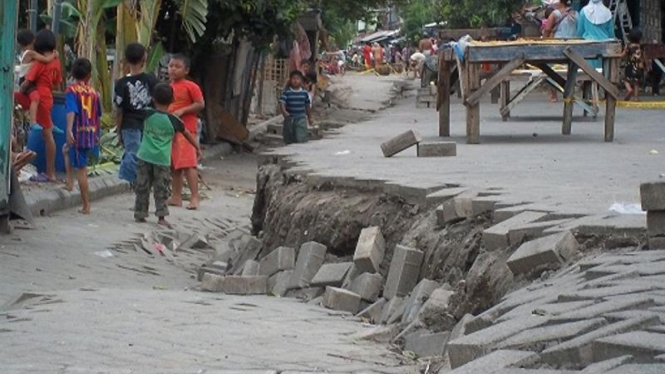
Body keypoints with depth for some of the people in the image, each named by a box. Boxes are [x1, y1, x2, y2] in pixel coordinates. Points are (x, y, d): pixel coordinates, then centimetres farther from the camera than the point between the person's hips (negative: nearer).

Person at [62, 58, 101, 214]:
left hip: (78, 134, -5)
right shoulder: (93, 92, 7)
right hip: (92, 134, 5)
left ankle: (86, 206, 6)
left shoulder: (71, 90, -9)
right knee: (67, 149, 27)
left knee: (81, 169, 5)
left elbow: (71, 111, -25)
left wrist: (69, 130, -35)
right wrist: (97, 134, 28)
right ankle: (69, 182, 19)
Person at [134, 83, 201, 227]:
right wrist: (197, 148, 23)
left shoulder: (148, 115, -1)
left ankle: (140, 213, 13)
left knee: (142, 187, 9)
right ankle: (161, 216, -1)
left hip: (145, 157, 1)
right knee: (161, 189, 4)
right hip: (162, 160, -1)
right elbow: (187, 134, 10)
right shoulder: (173, 120, -2)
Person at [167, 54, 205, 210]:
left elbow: (200, 104, -13)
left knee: (188, 163, -12)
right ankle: (177, 197, 17)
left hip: (185, 129, -8)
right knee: (174, 165, 11)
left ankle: (195, 197, -13)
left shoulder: (190, 87, -8)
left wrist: (182, 111, -20)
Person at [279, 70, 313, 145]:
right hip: (289, 119, 1)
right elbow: (282, 103, -11)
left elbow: (308, 106, 15)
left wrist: (310, 119, 20)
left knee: (300, 139, -15)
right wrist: (284, 112, -32)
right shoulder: (287, 93, 0)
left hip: (301, 120, -1)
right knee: (289, 141, 8)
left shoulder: (304, 93, 5)